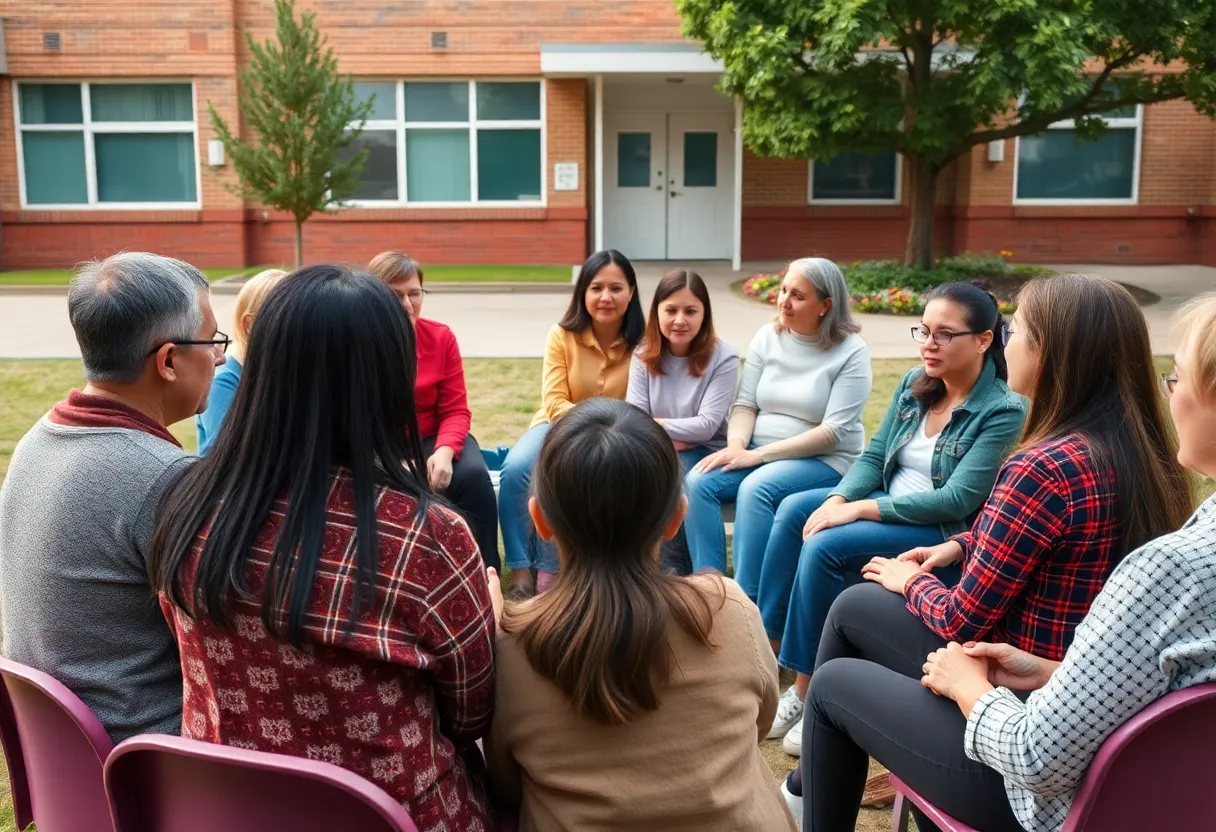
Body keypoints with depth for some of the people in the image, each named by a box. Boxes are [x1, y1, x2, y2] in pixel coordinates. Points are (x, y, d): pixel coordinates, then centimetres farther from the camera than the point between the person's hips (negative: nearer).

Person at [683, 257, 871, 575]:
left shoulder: (851, 352, -8)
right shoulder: (767, 336, 7)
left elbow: (833, 432, -14)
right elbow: (745, 404, 6)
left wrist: (759, 454, -19)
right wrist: (736, 446, -17)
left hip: (825, 461, -5)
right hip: (758, 454, 5)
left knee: (756, 488, -33)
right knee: (698, 481, -22)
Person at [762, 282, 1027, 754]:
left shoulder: (1003, 411, -17)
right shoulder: (913, 385, 3)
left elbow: (957, 501, -22)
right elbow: (874, 455, 6)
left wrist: (860, 509, -23)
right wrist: (838, 499, -14)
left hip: (944, 535, -7)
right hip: (890, 501, 7)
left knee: (825, 546, -25)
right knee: (794, 510, -14)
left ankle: (806, 691, -13)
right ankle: (765, 650, -8)